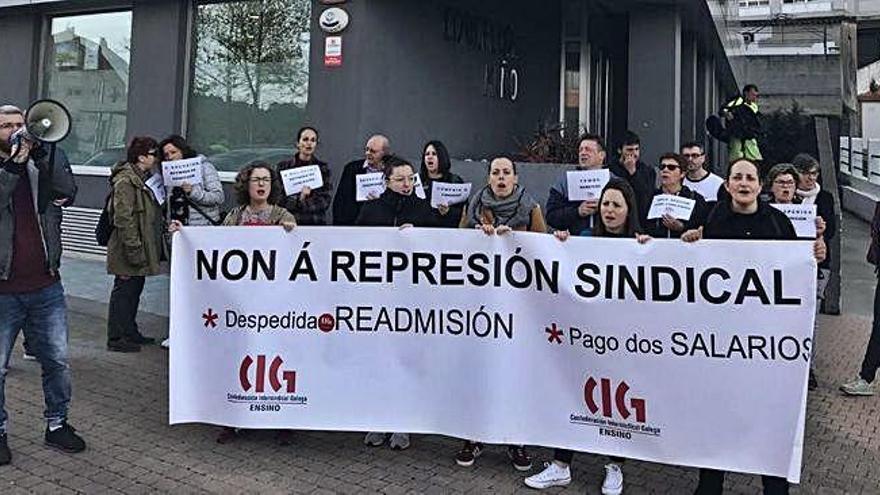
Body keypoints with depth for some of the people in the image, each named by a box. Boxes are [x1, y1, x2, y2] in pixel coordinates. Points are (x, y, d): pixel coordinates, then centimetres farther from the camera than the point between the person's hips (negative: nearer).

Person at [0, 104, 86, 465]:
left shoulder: (42, 167, 7)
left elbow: (66, 194, -11)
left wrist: (43, 153, -19)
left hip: (46, 286, 2)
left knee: (57, 360, 9)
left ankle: (57, 424, 25)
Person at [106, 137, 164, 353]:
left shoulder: (143, 179, 16)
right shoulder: (125, 181, -17)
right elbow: (123, 218, -23)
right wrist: (134, 249, -24)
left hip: (140, 249, 10)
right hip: (127, 253, -10)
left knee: (134, 289, 17)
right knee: (124, 290, -3)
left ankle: (130, 333, 28)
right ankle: (116, 338, 6)